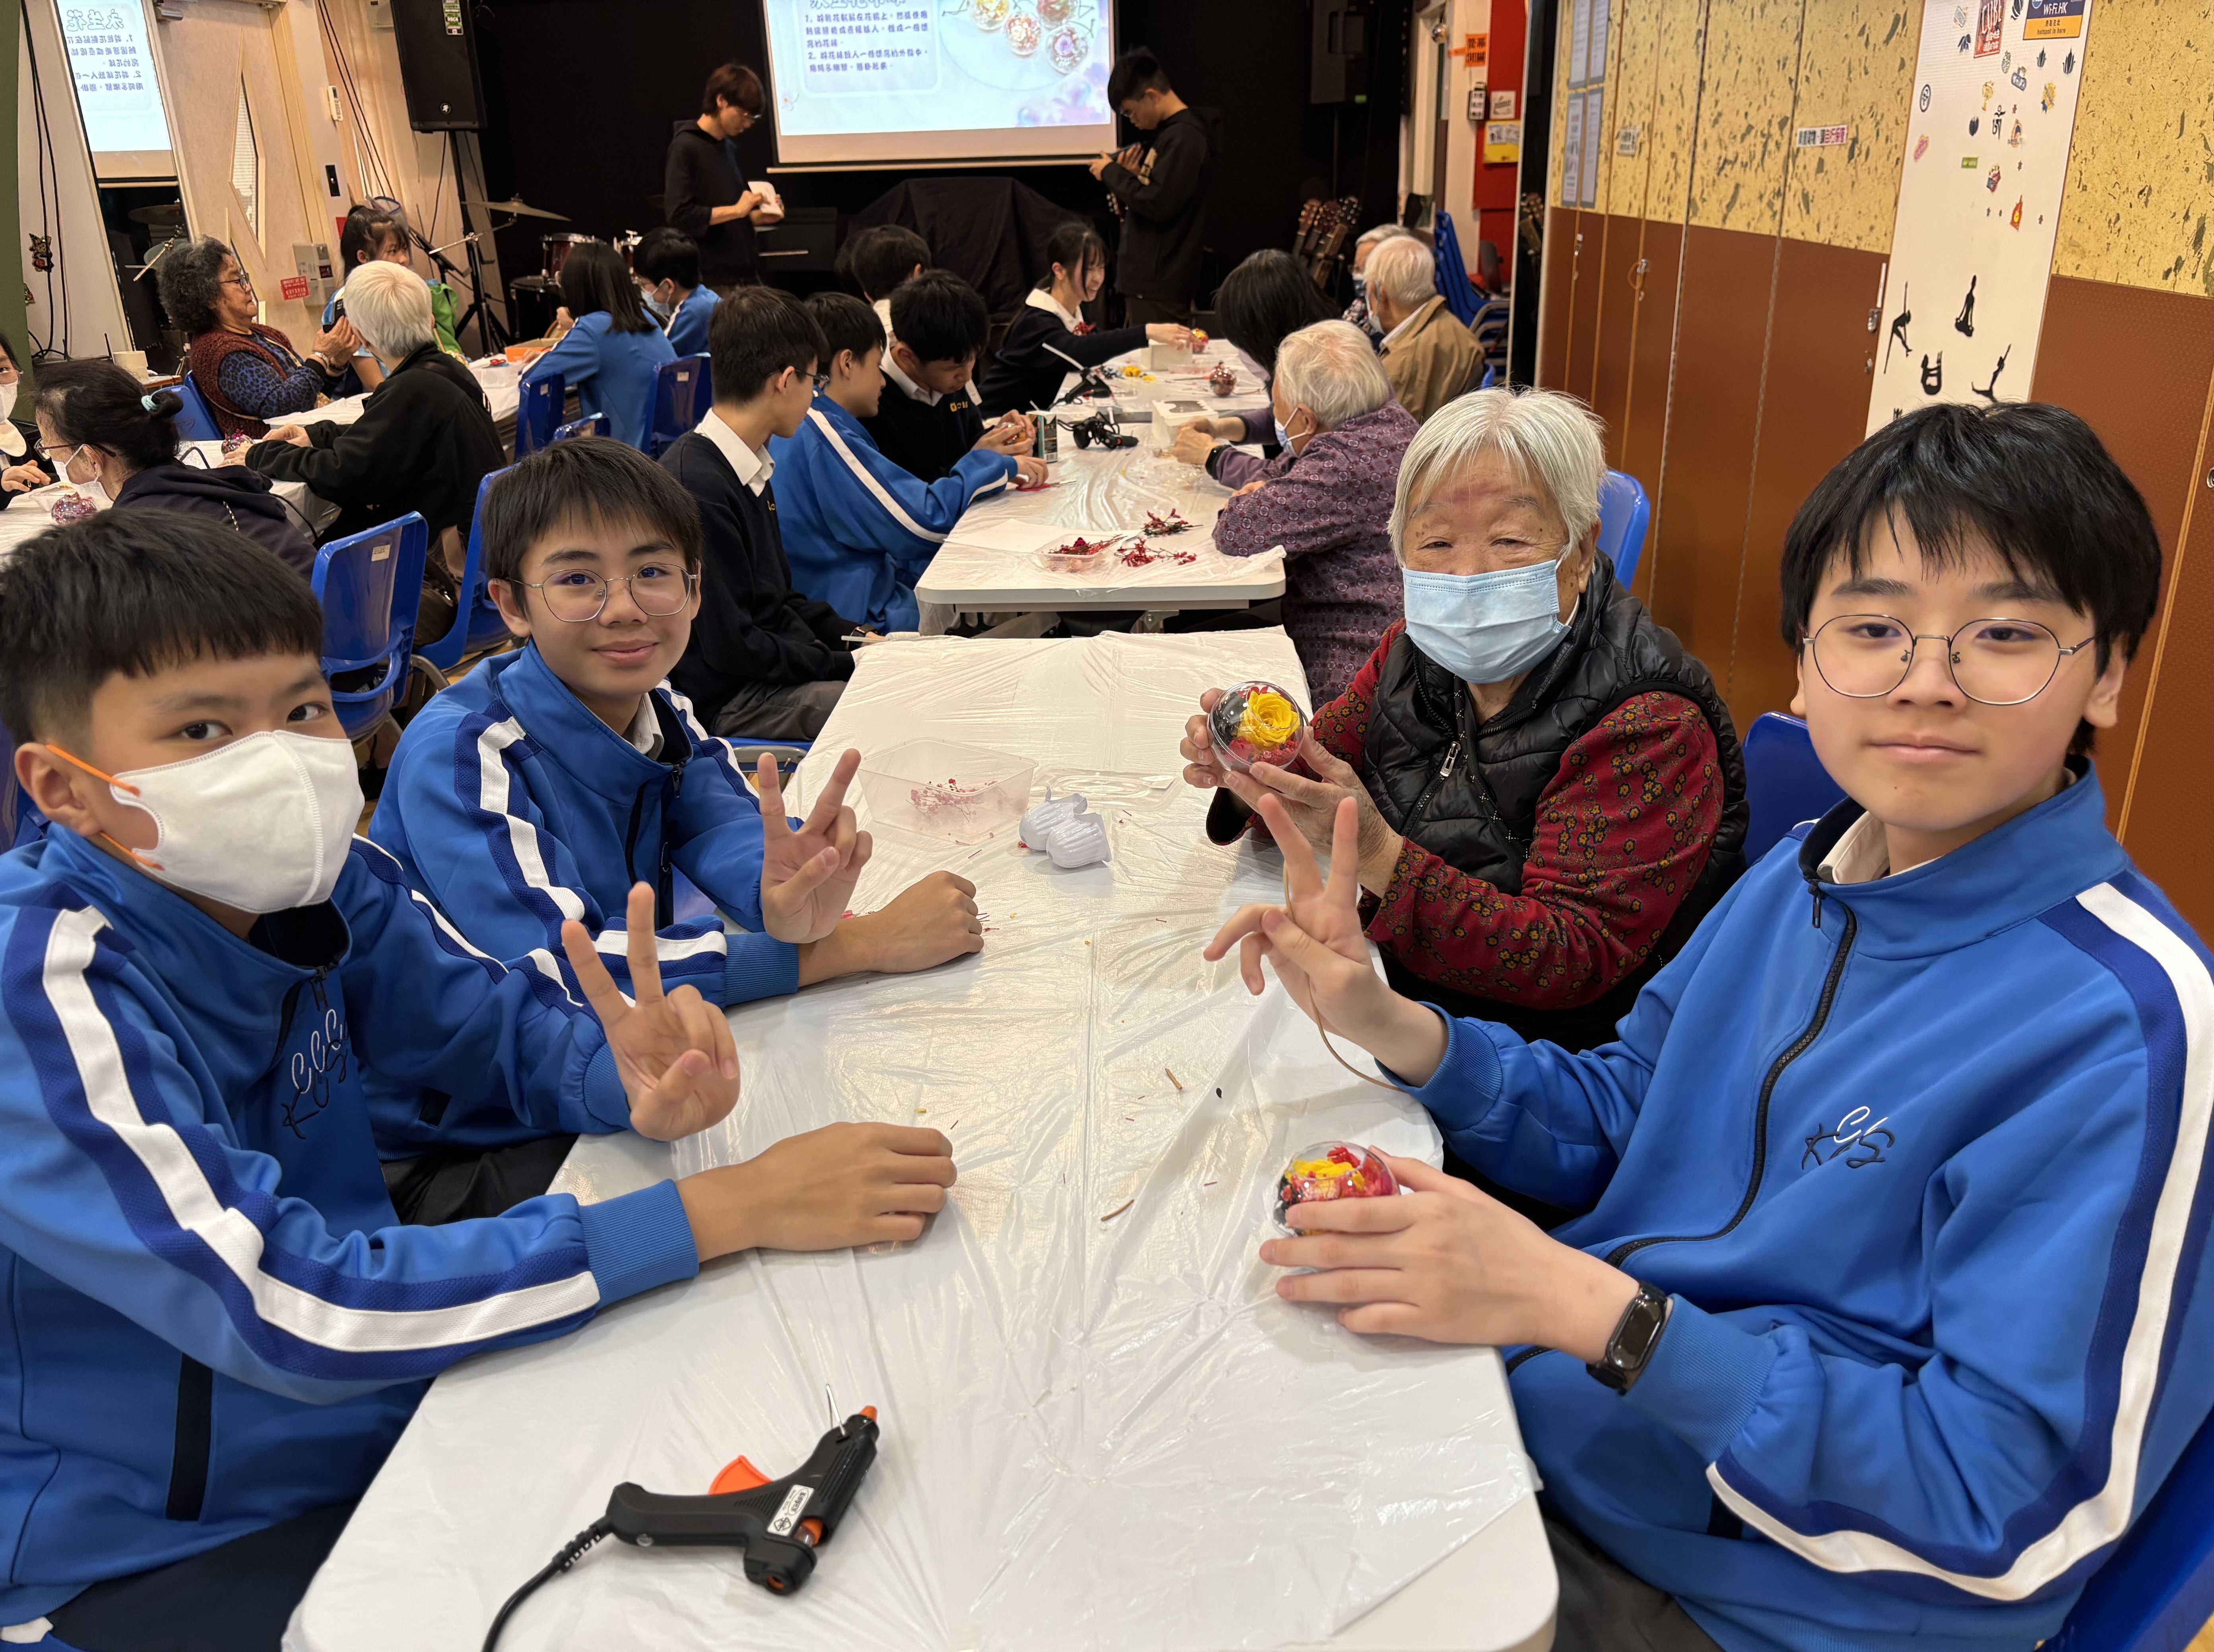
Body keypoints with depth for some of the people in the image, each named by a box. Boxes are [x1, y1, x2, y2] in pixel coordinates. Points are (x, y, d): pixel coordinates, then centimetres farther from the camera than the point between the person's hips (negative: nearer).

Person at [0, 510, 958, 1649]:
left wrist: (635, 1082, -25)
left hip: (377, 1409, 6)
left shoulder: (318, 881, -9)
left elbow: (508, 1017, 0)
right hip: (143, 1556, -5)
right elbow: (292, 1309, -33)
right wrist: (730, 1207, -34)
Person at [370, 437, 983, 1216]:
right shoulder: (457, 755, -21)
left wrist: (791, 896, -40)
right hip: (460, 1157, -6)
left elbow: (736, 834, -14)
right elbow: (558, 968, -31)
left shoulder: (663, 717, 0)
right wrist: (860, 943, -31)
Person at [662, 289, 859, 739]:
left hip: (785, 663, 10)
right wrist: (847, 664, -14)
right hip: (728, 701, -10)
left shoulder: (750, 467, 10)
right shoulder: (697, 487, -22)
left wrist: (852, 635, 7)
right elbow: (732, 648, -21)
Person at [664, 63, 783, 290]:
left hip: (745, 274, 7)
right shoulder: (685, 147, -7)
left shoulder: (730, 147, 14)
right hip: (712, 281, -7)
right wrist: (736, 210, -16)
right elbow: (679, 215, -17)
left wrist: (758, 216, 4)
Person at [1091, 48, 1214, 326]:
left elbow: (1158, 205, -22)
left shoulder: (1183, 137, -15)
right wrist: (1133, 175, 3)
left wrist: (1112, 173, -9)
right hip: (1147, 278, 10)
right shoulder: (1169, 131, 17)